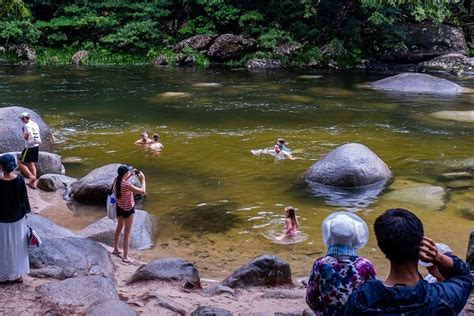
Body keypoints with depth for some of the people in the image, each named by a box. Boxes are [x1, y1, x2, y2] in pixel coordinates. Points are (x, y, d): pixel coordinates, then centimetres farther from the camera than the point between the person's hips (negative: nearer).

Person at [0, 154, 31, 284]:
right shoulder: (20, 180, -12)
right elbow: (24, 198, -2)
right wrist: (25, 212, 13)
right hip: (18, 217, 3)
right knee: (18, 245, 18)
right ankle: (18, 274, 28)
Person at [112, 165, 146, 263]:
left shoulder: (116, 180, -10)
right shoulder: (127, 186, -32)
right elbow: (143, 192, -27)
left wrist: (131, 175, 8)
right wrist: (143, 179, -15)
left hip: (119, 208, 8)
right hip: (128, 210, -8)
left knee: (119, 228, 27)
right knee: (127, 233, 6)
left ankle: (116, 249, 45)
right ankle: (125, 257, 16)